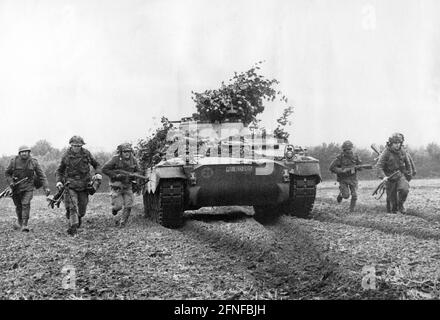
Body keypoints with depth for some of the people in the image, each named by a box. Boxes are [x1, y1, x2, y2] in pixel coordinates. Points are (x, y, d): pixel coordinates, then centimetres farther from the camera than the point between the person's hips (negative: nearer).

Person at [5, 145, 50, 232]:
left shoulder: (33, 162, -8)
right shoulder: (14, 161, -8)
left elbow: (41, 175, -5)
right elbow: (7, 173, 8)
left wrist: (46, 187, -12)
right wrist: (10, 182, -8)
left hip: (28, 187, -1)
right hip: (16, 186, 1)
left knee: (26, 204, -15)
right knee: (18, 205, 12)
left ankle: (24, 225, -11)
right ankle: (19, 221, 38)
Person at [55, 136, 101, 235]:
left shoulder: (86, 154, -1)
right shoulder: (66, 156, -2)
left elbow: (96, 164, 13)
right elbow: (59, 170, 10)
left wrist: (98, 173, -5)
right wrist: (59, 181, -6)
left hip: (84, 184, 1)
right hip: (71, 184, -1)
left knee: (82, 208, 9)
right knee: (72, 206, -15)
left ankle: (78, 217, 40)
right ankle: (73, 227, -13)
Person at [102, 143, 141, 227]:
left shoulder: (133, 160, 0)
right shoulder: (115, 159, -13)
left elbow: (138, 172, 12)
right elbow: (104, 169, -11)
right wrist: (116, 175, -19)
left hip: (128, 186, 4)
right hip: (117, 186, -4)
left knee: (128, 206, -3)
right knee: (118, 205, -8)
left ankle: (122, 223, 13)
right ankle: (114, 208, 29)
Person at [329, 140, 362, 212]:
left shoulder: (355, 156, -4)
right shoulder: (340, 158, -15)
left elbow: (360, 164, 12)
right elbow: (331, 168, -16)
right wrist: (342, 170, -24)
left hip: (353, 178, 3)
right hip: (343, 179, -3)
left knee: (354, 195, -5)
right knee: (346, 196, -12)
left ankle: (352, 209, 15)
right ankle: (341, 195, 23)